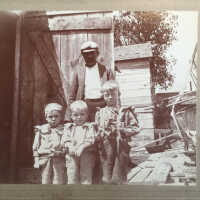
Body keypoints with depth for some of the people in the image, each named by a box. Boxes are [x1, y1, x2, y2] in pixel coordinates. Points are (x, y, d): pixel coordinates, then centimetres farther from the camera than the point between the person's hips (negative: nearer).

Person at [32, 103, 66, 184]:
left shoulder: (64, 130, 1)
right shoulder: (41, 130, 7)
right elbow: (36, 146, 9)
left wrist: (59, 152, -18)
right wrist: (36, 160, 4)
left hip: (59, 160, -2)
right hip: (45, 159, 2)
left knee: (58, 182, 1)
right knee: (46, 182, 9)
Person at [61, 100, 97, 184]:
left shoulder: (90, 126, 7)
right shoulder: (69, 127, 15)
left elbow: (91, 140, -6)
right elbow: (64, 140, 5)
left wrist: (82, 147, -20)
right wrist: (69, 147, -15)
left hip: (87, 153, -2)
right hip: (72, 155, 2)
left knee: (86, 175, -3)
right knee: (72, 176, 2)